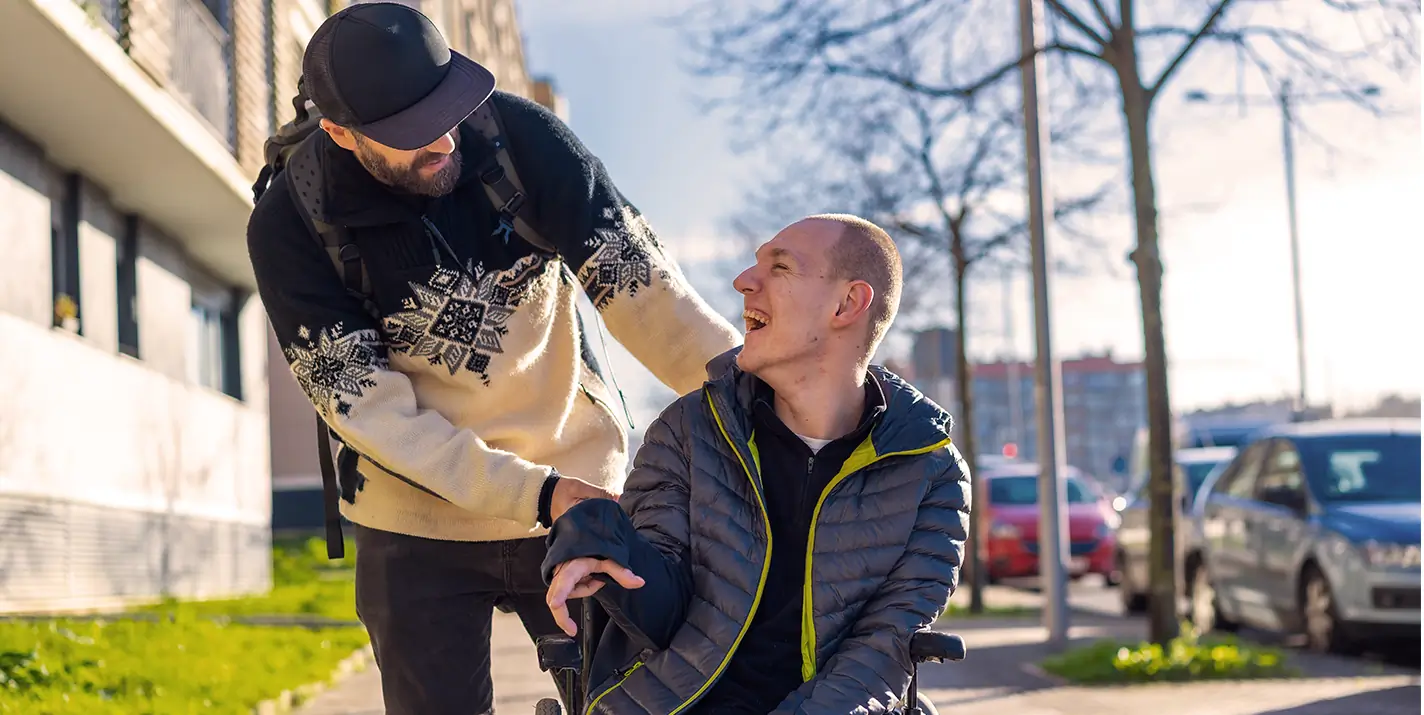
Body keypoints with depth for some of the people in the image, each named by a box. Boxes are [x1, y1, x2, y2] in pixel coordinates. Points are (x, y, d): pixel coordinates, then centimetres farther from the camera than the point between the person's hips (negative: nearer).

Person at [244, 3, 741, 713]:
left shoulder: (516, 134, -14)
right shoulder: (289, 228, -16)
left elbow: (636, 279, -16)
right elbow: (367, 410, -18)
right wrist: (537, 492, -27)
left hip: (579, 490, 1)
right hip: (420, 523, -1)